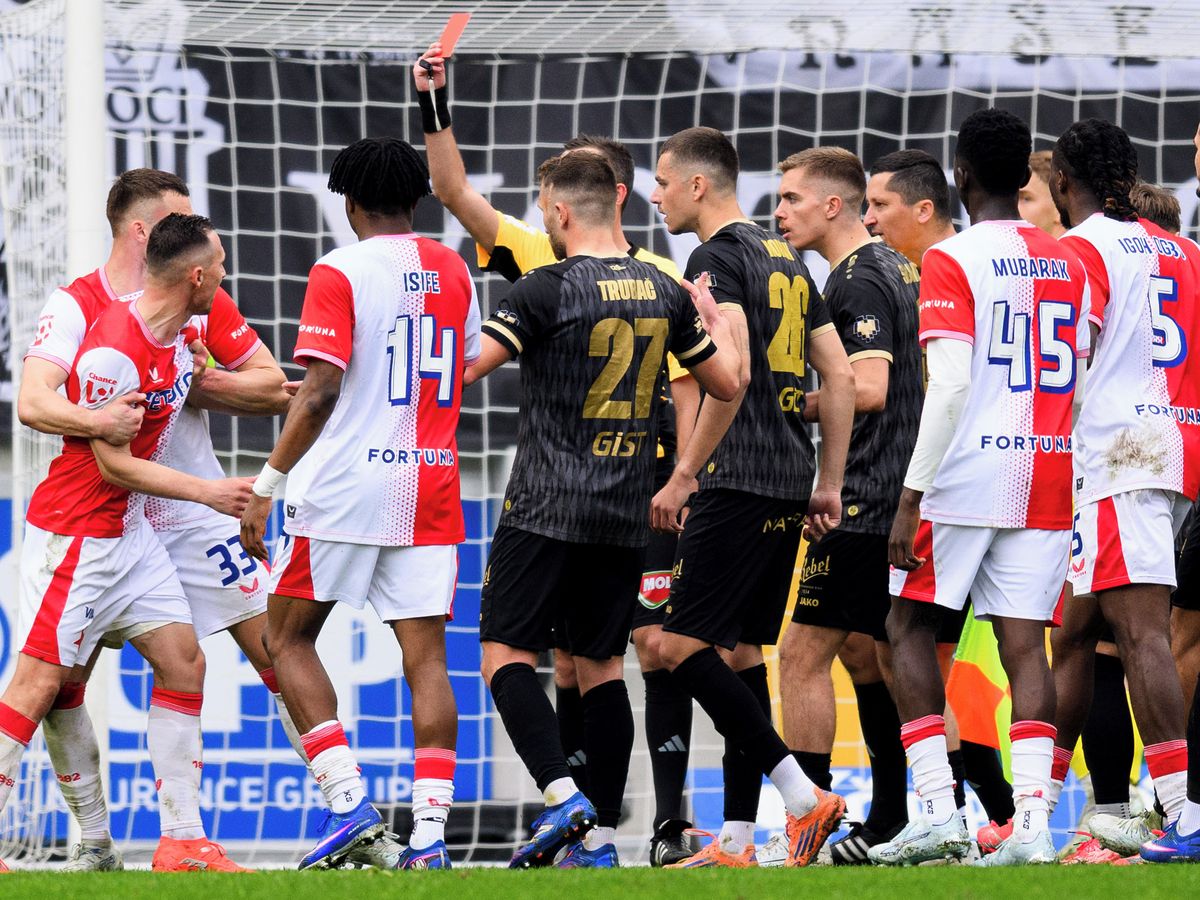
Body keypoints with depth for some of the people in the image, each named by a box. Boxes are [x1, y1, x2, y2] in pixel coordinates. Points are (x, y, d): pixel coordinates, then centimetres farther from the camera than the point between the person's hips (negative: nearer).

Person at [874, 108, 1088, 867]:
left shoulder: (952, 262, -8)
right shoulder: (1068, 265, 12)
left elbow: (950, 385, -15)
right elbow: (1084, 388, 13)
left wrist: (912, 498, -14)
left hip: (967, 476, -5)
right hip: (1049, 482, 5)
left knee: (910, 626, 7)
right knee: (1025, 642, 2)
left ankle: (938, 810, -3)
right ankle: (1034, 820, -10)